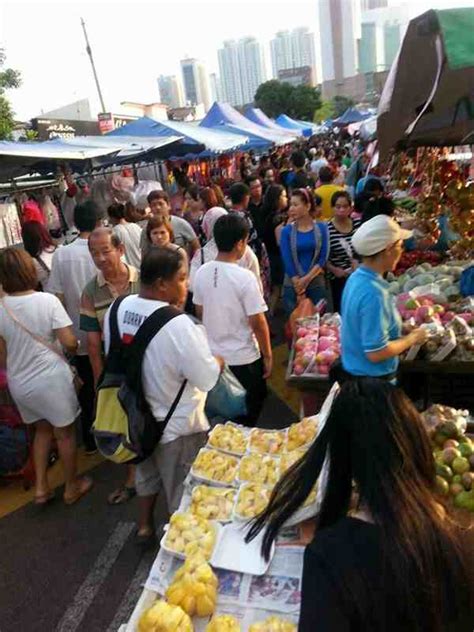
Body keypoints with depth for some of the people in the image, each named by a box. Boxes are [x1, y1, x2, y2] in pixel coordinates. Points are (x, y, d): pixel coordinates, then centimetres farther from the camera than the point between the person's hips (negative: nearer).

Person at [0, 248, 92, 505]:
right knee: (65, 433, 16)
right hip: (51, 379, -4)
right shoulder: (47, 300, -18)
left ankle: (41, 487, 30)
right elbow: (70, 342, -19)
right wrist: (74, 348, 4)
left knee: (42, 429, 26)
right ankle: (72, 487, 32)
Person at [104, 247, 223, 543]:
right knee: (181, 490, 18)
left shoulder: (118, 309, -10)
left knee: (147, 472, 32)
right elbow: (208, 379, -24)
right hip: (176, 424, -7)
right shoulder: (178, 324, -33)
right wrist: (218, 360, -4)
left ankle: (145, 526, 52)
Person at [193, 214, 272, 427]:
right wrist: (267, 355, -6)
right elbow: (258, 323, -18)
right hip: (243, 358, -5)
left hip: (213, 355, 6)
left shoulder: (201, 273, -5)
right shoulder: (244, 277, -22)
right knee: (247, 416, 16)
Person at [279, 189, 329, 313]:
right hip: (292, 286, 0)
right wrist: (299, 290, -13)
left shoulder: (321, 228, 1)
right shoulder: (287, 231, -3)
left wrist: (307, 278, -15)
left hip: (317, 284, 1)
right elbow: (287, 261, -8)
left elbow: (323, 258, -4)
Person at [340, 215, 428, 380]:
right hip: (372, 378, -8)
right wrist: (412, 338, -14)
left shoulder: (357, 276, -2)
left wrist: (401, 328, 6)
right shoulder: (374, 292, -29)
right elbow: (376, 353, -28)